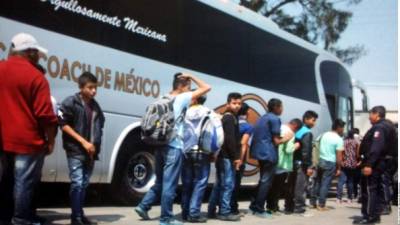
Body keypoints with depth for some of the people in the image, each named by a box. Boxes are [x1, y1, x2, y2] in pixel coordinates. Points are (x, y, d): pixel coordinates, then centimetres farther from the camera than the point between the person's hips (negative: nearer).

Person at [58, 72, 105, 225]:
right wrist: (83, 141, -15)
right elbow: (63, 124, -12)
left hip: (91, 151, 6)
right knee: (77, 183, -9)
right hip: (75, 151, -6)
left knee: (84, 184, 12)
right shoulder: (71, 102, -8)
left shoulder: (95, 106, 11)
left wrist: (95, 145, 3)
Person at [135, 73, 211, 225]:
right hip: (174, 147, -8)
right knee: (169, 184, -1)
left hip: (161, 145, 8)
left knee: (160, 181, 20)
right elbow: (206, 88, -6)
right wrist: (191, 77, 2)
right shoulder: (182, 98, -7)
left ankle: (143, 206, 17)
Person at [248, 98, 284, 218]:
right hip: (269, 153, -9)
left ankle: (254, 206, 17)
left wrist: (281, 137, 21)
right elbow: (276, 141, -12)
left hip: (260, 152, 9)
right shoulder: (274, 119, -10)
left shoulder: (262, 118, 17)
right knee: (266, 182, -2)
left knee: (263, 180, 17)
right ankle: (259, 210, 0)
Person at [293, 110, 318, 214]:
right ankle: (298, 207, -2)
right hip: (302, 164, -9)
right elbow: (306, 151, -19)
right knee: (301, 186, -4)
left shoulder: (298, 131, 15)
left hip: (295, 162, 9)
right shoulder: (307, 133, -12)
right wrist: (309, 166, -18)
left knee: (295, 185, 13)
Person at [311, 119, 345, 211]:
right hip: (330, 163, -6)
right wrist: (338, 168, -7)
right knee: (325, 184, -1)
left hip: (321, 160, 6)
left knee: (318, 182, 15)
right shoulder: (339, 139, -11)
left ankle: (313, 201, 20)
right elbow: (338, 156, -13)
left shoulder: (324, 135, 8)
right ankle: (321, 204, 3)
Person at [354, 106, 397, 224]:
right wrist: (364, 161, 21)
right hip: (379, 164, 11)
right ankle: (375, 215, 21)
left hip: (374, 164, -11)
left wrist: (369, 164, -30)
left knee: (369, 189, -7)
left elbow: (376, 148, -26)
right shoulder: (385, 127, 18)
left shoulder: (379, 128, -15)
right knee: (375, 189, 14)